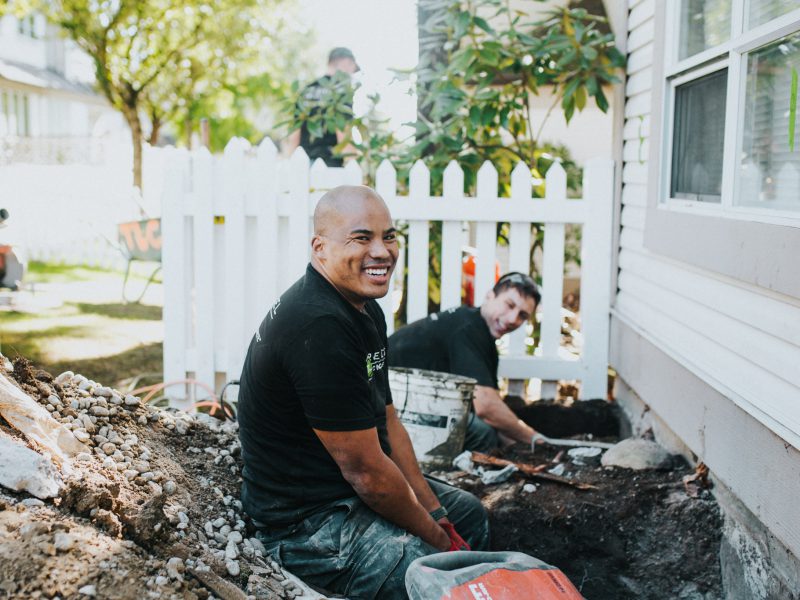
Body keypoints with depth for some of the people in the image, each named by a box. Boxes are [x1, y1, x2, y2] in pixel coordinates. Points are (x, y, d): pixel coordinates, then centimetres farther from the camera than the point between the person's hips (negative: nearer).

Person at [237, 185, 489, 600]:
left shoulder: (365, 309, 5)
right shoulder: (319, 327, -28)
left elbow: (387, 421, 10)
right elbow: (365, 470, -25)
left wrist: (436, 514, 3)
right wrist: (438, 541, -12)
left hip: (347, 488, 11)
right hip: (308, 523, -11)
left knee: (470, 514, 25)